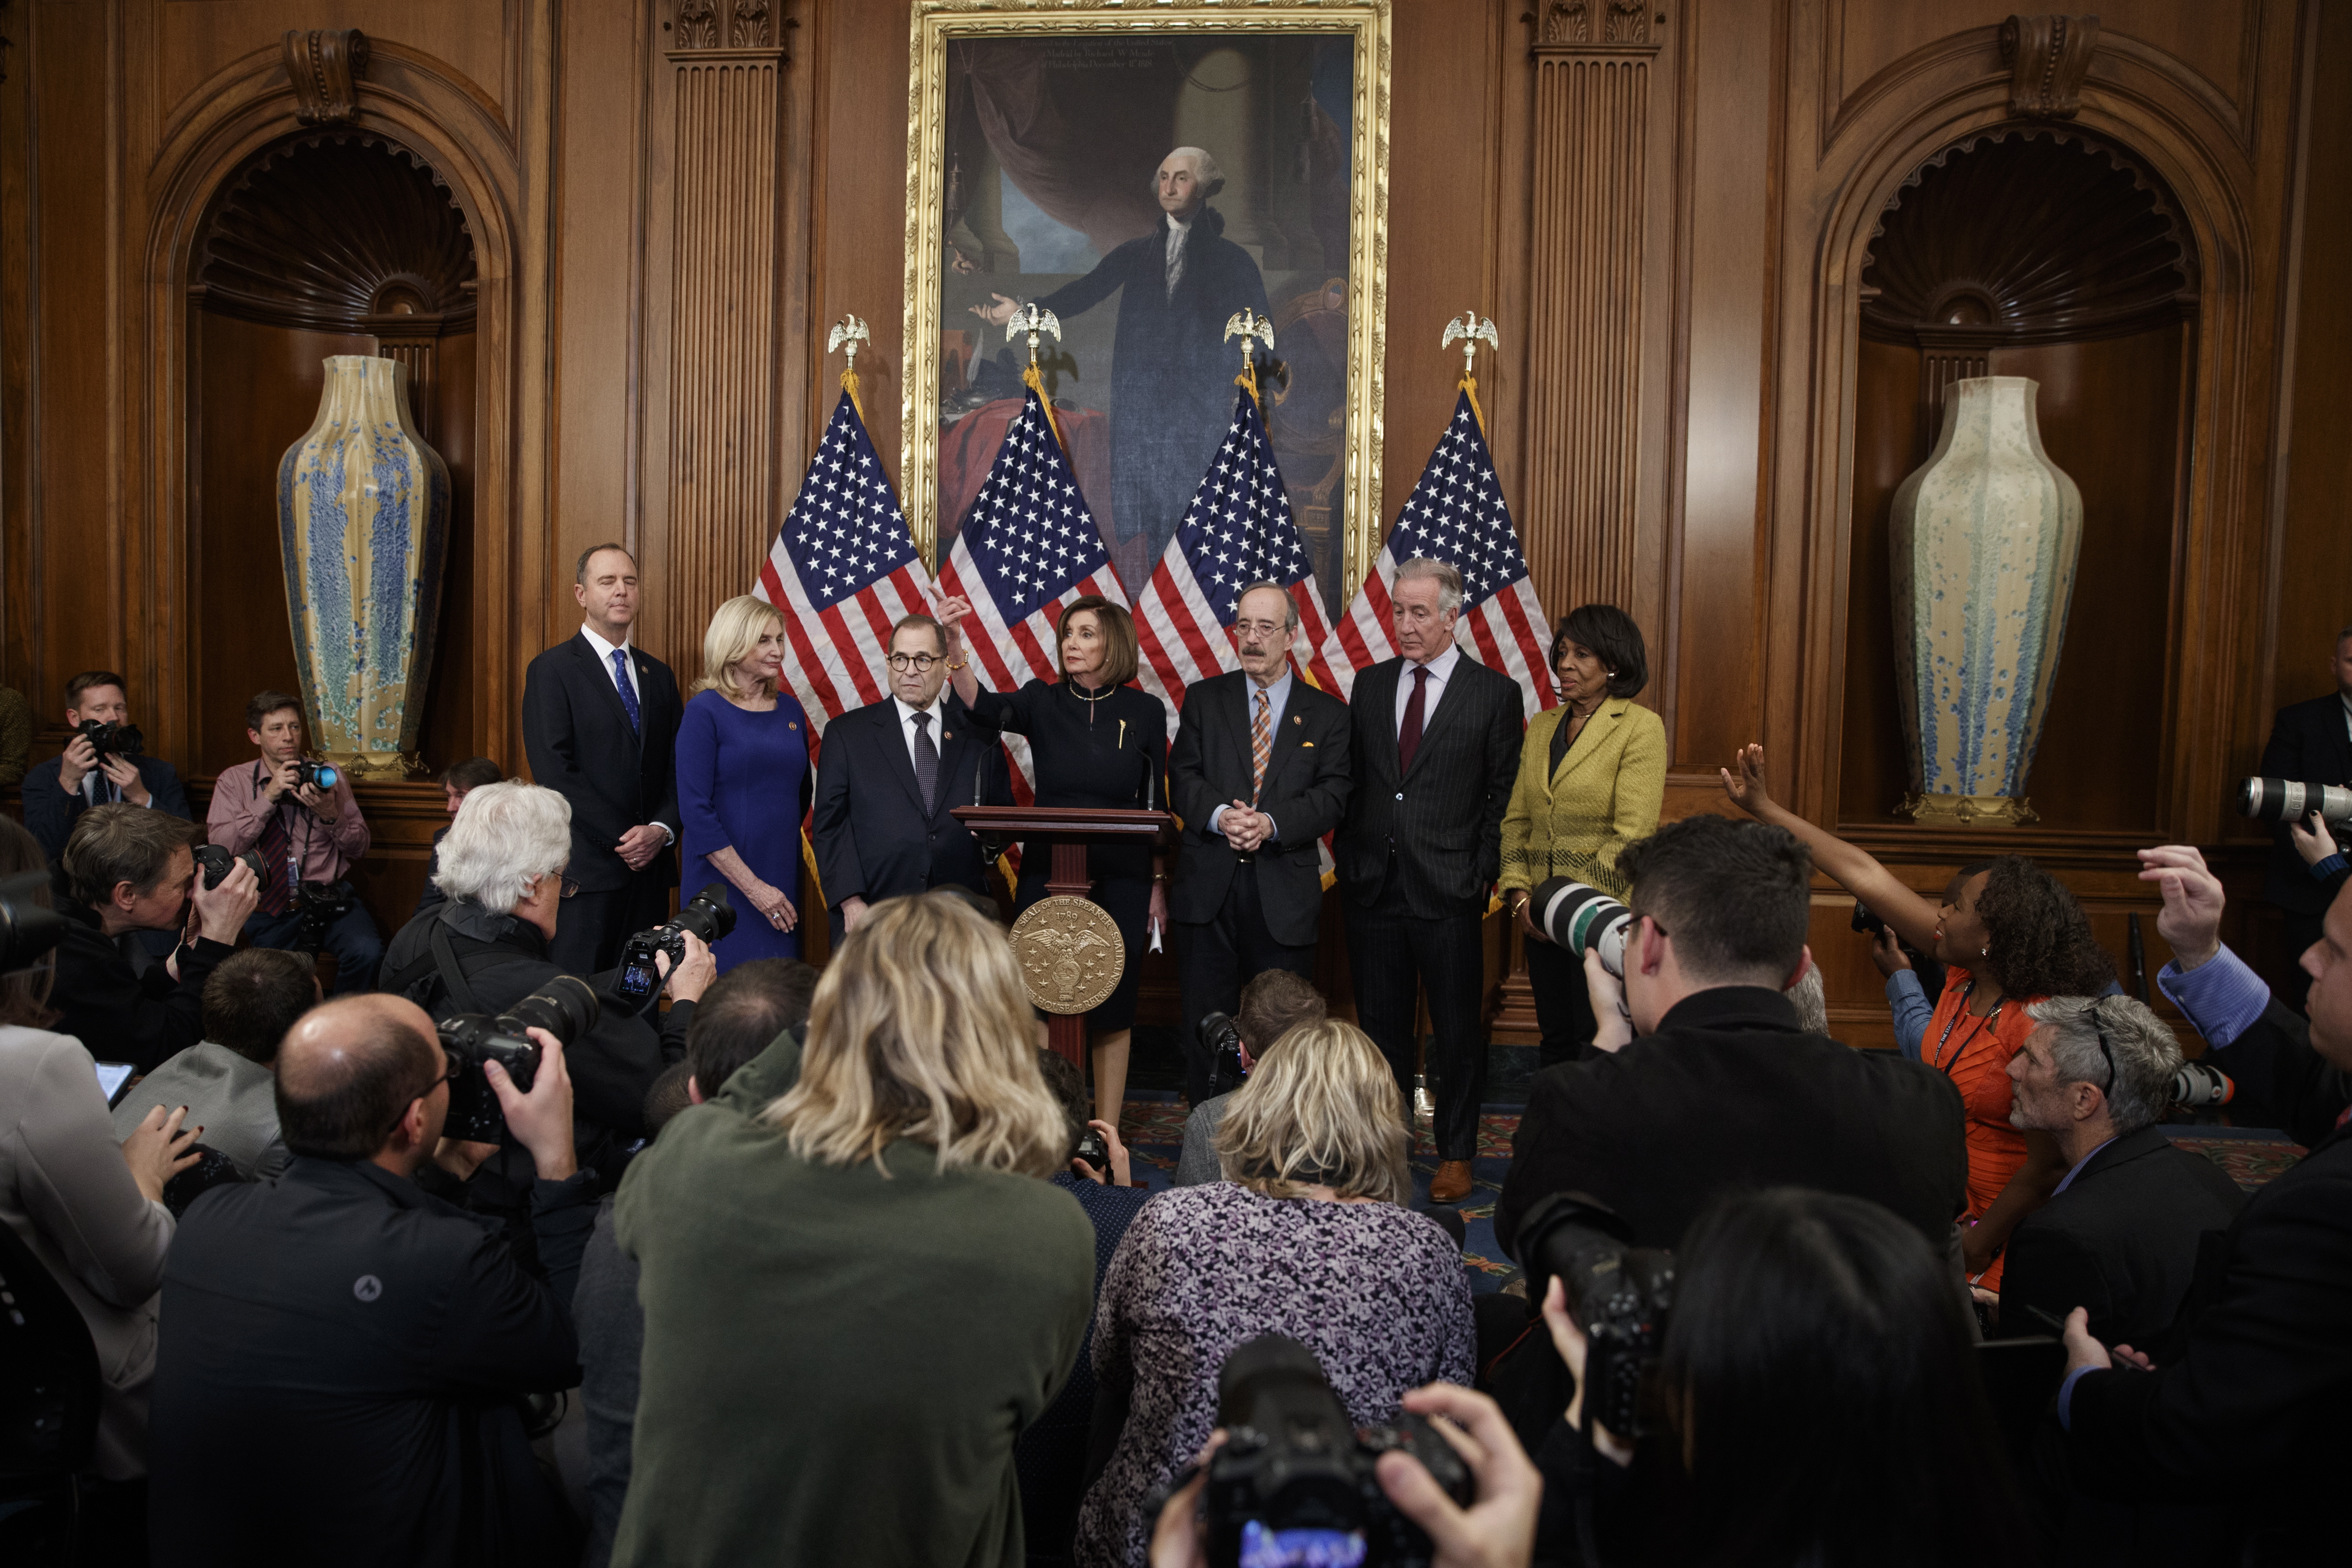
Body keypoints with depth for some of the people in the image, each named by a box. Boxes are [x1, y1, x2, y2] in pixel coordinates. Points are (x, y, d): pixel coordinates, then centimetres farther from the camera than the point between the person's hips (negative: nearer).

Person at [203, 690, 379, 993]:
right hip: (270, 909, 0)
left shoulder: (328, 775, 9)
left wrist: (331, 815, -12)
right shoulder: (233, 781, 8)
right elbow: (220, 849, -6)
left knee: (367, 953, -28)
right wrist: (267, 798, -12)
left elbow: (359, 848, 7)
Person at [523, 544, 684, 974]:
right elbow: (554, 772, -10)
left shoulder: (658, 675, 16)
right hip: (585, 869, -5)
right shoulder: (552, 670, -2)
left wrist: (662, 829, -5)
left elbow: (678, 768, 13)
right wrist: (621, 839, -13)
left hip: (651, 866, 5)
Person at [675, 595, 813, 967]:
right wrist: (753, 886, -15)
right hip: (724, 885, -5)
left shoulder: (790, 710, 10)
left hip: (782, 884, 5)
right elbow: (694, 811, -12)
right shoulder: (705, 712, -6)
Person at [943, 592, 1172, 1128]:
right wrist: (954, 647, -35)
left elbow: (1156, 804, 5)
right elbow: (985, 706, -18)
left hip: (1120, 881, -1)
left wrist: (1158, 884, 4)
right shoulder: (1043, 702, 2)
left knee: (1111, 1009, 5)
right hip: (1045, 876, 1)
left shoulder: (1145, 712, 1)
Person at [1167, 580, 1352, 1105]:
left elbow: (1332, 796, -3)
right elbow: (1183, 778, 1)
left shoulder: (1327, 714, 7)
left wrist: (1272, 823, -19)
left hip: (1286, 893, -1)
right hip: (1208, 887, 1)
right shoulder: (1204, 699, 9)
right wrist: (1220, 816, -19)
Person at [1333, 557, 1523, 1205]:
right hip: (1373, 885, 4)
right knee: (1381, 1026, 13)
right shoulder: (1370, 684, 9)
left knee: (1458, 1031, 8)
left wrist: (1481, 876, -9)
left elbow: (1503, 796, -3)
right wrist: (1348, 858, 4)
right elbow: (1352, 781, 12)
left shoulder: (1494, 693, -3)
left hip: (1449, 891, -3)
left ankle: (1456, 1153, 23)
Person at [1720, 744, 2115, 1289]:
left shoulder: (2038, 1029, -26)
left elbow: (2048, 1168, -20)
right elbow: (1866, 876, 0)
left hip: (2002, 1223, -7)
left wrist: (1975, 1248, -12)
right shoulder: (1963, 969, -3)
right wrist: (1765, 807, 4)